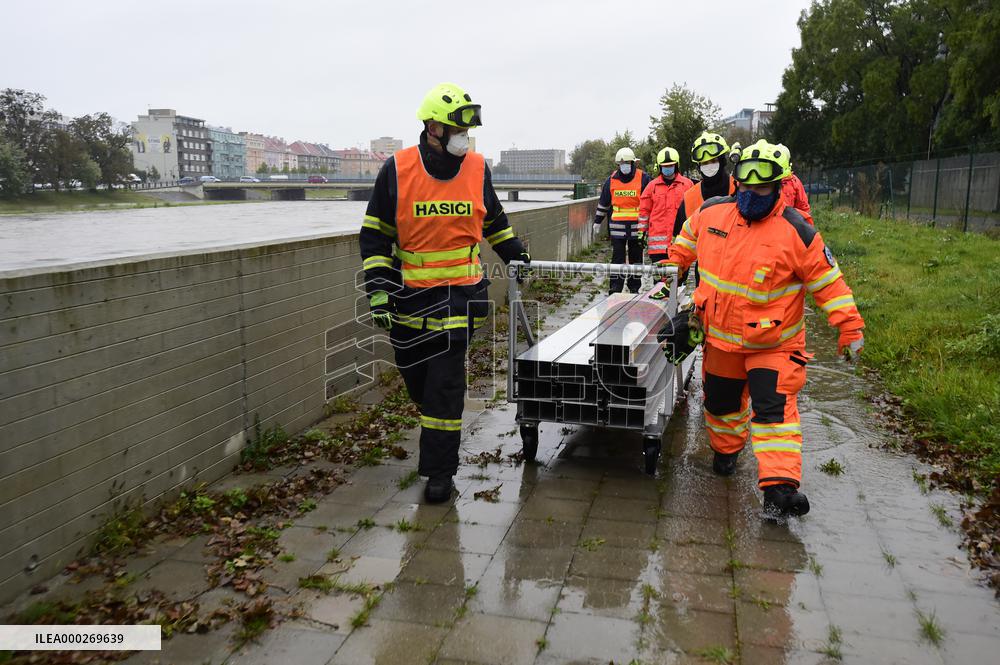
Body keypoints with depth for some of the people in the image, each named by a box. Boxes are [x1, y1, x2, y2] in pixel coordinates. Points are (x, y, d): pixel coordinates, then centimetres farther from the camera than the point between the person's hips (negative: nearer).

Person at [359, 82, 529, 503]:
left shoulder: (477, 169, 1)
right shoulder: (397, 170, -6)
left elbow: (493, 221, 21)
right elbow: (375, 235, -2)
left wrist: (516, 255, 25)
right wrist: (378, 290, -9)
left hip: (459, 294, 0)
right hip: (409, 295, 1)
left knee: (445, 382, -5)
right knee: (414, 374, 13)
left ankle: (439, 471, 6)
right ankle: (439, 437, 42)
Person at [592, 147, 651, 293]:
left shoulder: (643, 178, 0)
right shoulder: (611, 180, 7)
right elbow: (603, 203, 16)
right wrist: (597, 221, 19)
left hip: (637, 225, -1)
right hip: (617, 225, 1)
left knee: (636, 257, 8)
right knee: (617, 257, -1)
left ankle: (634, 288, 18)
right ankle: (615, 289, 0)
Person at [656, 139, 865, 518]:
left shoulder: (796, 233, -17)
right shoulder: (711, 213, -5)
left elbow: (829, 282, -11)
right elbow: (685, 245, 16)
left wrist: (850, 327, -13)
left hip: (773, 342, -4)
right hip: (721, 336, 4)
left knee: (775, 408, -13)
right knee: (721, 401, 18)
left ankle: (780, 486, -14)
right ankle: (726, 449, 45)